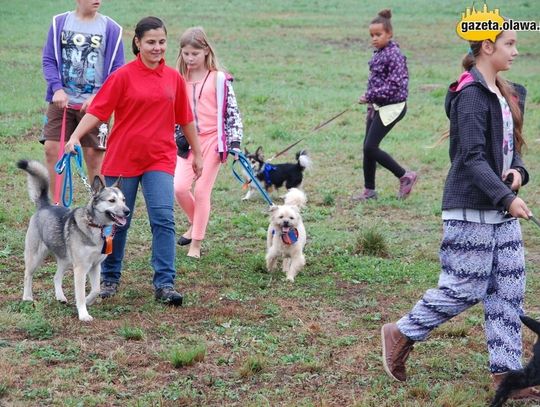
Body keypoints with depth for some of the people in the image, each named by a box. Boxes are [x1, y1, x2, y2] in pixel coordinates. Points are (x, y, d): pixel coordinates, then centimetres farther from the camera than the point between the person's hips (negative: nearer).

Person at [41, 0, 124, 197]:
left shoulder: (111, 29, 0)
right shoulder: (60, 23, 5)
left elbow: (117, 70, 0)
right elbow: (48, 60, 5)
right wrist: (57, 89, -10)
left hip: (94, 105, -2)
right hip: (62, 100, 2)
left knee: (94, 155, -1)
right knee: (52, 149, -4)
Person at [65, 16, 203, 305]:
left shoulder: (174, 78, 4)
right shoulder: (123, 76, -6)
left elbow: (186, 119, 13)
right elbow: (97, 110, -11)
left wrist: (197, 154, 19)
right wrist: (75, 136, -25)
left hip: (160, 159, 2)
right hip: (122, 159, -2)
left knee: (164, 219, -11)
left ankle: (165, 284, -7)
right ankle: (110, 278, 26)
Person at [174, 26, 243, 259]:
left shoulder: (219, 79, -5)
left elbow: (232, 111, -3)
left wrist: (235, 143, -7)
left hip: (212, 140, -3)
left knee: (202, 191, -2)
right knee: (179, 187, -11)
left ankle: (196, 244, 8)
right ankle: (195, 223, 18)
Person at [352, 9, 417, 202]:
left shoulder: (394, 55, -17)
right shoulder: (378, 53, 11)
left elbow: (394, 85, -23)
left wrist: (369, 96, -20)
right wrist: (371, 106, 18)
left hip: (391, 107, -9)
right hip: (379, 106, 9)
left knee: (370, 147, -11)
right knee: (368, 147, 9)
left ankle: (405, 176, 2)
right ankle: (369, 190, 18)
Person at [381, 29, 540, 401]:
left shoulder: (505, 94, 13)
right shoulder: (471, 96, -16)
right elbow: (472, 158, -22)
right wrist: (506, 198, -28)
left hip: (502, 211, 9)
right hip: (472, 210, -9)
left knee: (509, 290, 7)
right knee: (465, 289, -3)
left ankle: (507, 372, 12)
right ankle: (402, 335, 16)